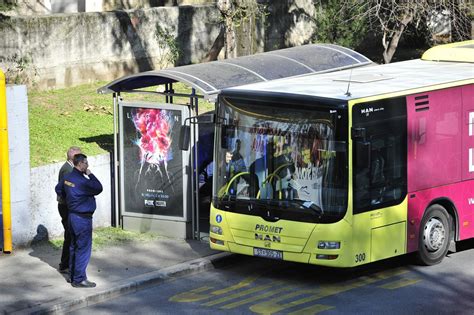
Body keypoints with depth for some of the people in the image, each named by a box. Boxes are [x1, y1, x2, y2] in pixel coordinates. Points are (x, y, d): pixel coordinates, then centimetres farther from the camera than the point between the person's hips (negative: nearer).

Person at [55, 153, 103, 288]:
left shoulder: (67, 177, 5)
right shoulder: (82, 181, -22)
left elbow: (58, 189, 21)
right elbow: (98, 189, -15)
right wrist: (90, 175, -8)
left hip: (72, 215, 10)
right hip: (82, 218, -10)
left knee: (74, 247, 17)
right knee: (83, 248, -5)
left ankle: (73, 275, 25)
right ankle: (79, 279, -4)